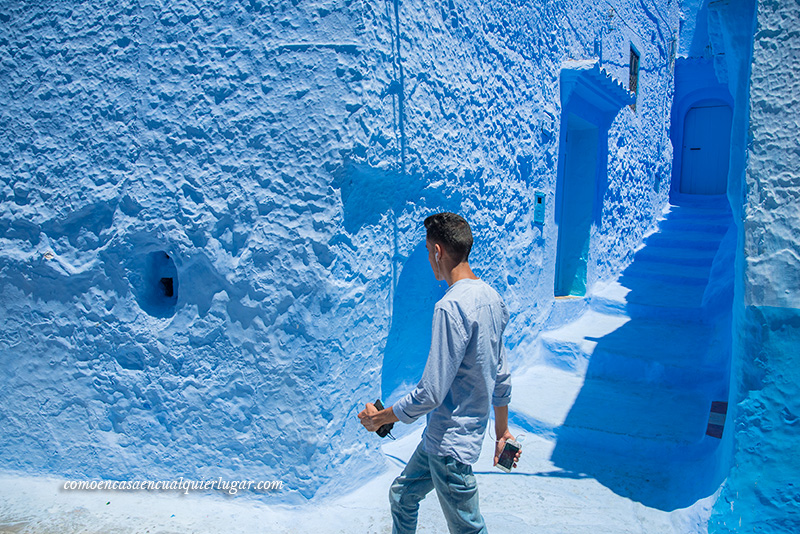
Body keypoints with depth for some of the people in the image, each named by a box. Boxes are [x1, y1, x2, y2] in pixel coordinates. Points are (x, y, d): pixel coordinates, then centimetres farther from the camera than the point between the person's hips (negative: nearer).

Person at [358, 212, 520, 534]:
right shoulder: (491, 297, 3)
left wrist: (381, 417, -9)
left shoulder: (452, 307, -25)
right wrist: (502, 431, 22)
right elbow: (501, 376, 11)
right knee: (402, 496, 23)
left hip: (450, 445, -9)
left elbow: (431, 393, -24)